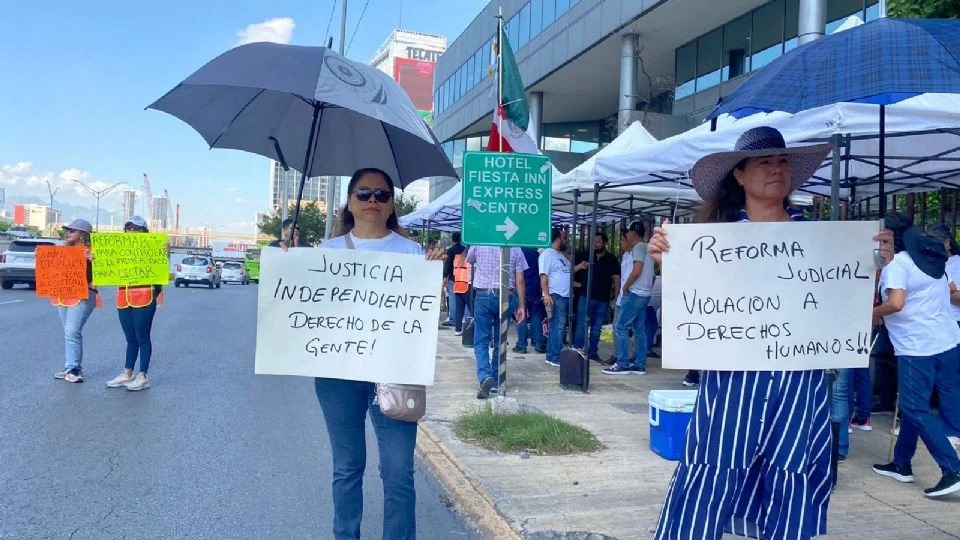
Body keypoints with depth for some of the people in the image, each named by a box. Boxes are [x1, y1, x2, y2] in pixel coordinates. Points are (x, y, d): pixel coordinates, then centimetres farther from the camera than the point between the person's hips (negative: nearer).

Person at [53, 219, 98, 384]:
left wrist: (92, 260, -32)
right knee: (69, 333, 10)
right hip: (62, 295, 8)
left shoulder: (90, 252, -7)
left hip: (82, 295, -8)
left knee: (72, 332, -13)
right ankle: (72, 367, 14)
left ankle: (73, 368, -9)